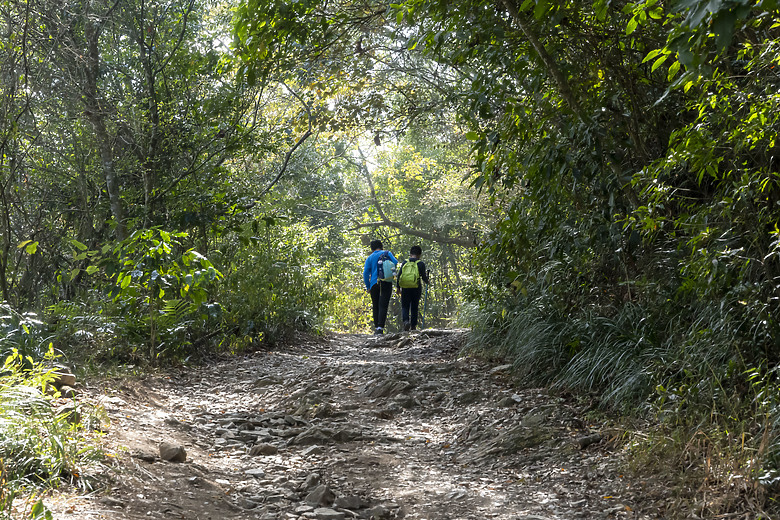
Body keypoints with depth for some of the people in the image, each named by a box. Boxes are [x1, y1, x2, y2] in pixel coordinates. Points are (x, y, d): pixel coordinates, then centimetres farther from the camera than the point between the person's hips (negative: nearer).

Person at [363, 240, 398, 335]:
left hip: (374, 284, 1)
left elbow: (365, 273, 2)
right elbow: (395, 262, -3)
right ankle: (380, 327, -21)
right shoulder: (387, 253, 8)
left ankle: (376, 328, 9)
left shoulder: (370, 258, 10)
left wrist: (368, 287, 7)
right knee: (383, 306, -8)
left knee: (376, 307, 12)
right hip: (386, 283, -1)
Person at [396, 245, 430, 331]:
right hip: (416, 288, -1)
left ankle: (405, 321, -18)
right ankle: (413, 326, 8)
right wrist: (427, 281, 19)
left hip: (405, 288, 1)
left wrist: (398, 287, 11)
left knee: (405, 307, 8)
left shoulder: (405, 263, 3)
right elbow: (424, 277, -4)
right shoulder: (421, 264, -2)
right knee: (414, 308, 10)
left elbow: (399, 275, 2)